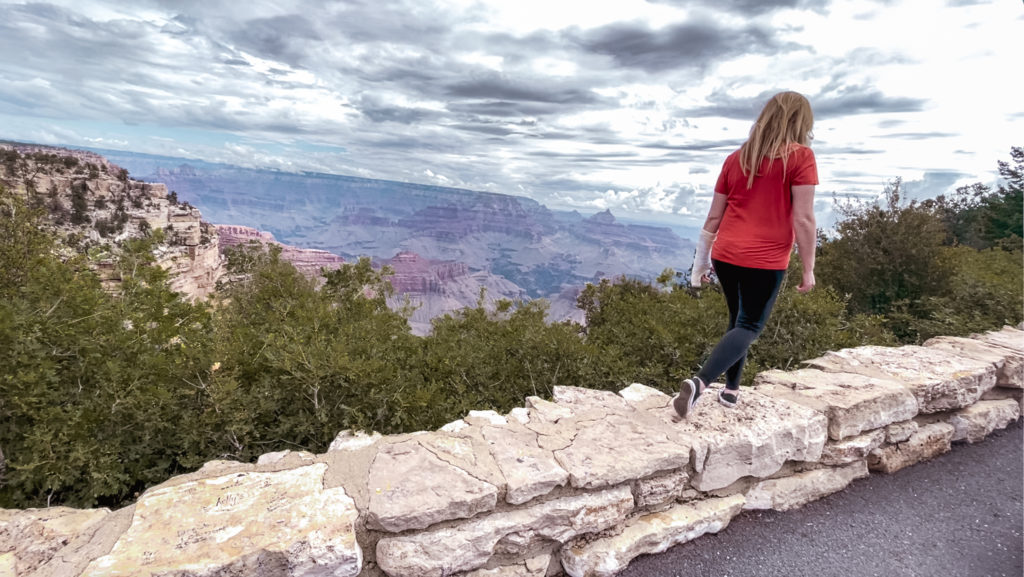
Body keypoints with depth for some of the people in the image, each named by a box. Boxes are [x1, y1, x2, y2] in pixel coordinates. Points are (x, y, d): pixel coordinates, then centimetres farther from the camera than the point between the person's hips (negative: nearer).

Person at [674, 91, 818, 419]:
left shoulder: (736, 158, 9)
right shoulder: (800, 157, -5)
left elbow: (714, 216, 9)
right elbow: (803, 219, -10)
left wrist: (701, 261, 16)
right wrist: (808, 269, -2)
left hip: (725, 256, 5)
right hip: (766, 262, -5)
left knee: (738, 319, 21)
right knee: (749, 327, 2)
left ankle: (732, 390, 26)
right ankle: (699, 383, -18)